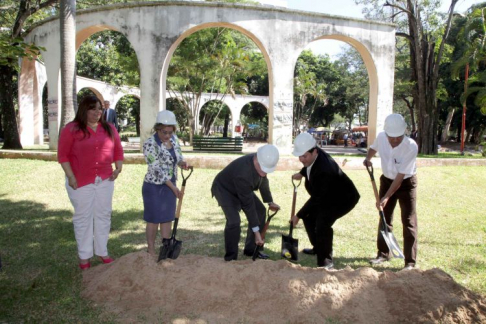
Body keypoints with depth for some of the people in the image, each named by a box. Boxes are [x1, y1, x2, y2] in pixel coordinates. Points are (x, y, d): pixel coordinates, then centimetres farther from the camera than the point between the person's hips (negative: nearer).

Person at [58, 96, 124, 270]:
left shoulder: (109, 128, 8)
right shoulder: (71, 129, -6)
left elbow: (118, 150, 12)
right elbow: (63, 155, -7)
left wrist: (118, 169, -1)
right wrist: (70, 176, -13)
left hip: (105, 180, 4)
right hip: (81, 182, -4)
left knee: (103, 215, 11)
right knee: (83, 217, 6)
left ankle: (102, 252, 24)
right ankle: (84, 256, 17)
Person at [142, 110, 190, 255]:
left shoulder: (174, 139, 0)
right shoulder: (150, 144, -20)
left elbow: (178, 156, 14)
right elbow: (156, 170, -21)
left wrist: (182, 162, -11)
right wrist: (173, 187, -19)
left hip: (170, 185, 6)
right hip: (154, 186, -6)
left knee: (168, 216, 12)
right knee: (154, 219, 4)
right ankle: (151, 250, 19)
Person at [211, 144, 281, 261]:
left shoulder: (261, 163, -19)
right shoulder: (243, 173, -41)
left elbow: (263, 181, 4)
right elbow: (248, 204, -36)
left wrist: (270, 202, 8)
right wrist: (256, 231, -30)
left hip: (241, 188, 8)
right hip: (224, 188, -8)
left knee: (260, 210, 3)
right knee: (234, 221, -24)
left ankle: (251, 249, 15)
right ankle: (231, 258, -4)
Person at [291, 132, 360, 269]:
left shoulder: (324, 170, -39)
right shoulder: (312, 156, -14)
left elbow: (316, 199, -31)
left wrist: (298, 215, -23)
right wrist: (301, 173, 2)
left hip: (344, 198, -9)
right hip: (328, 195, 10)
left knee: (322, 221, -27)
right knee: (309, 215, 12)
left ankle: (326, 261, -11)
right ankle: (318, 248, 33)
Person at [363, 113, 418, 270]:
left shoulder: (411, 147, -29)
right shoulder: (381, 137, -16)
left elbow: (400, 176, -29)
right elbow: (373, 147, 10)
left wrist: (386, 197, -31)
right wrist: (368, 158, -11)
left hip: (406, 183, -4)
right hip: (387, 179, 5)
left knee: (409, 222, -5)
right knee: (384, 217, 11)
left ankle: (410, 262, 3)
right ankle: (383, 253, 26)